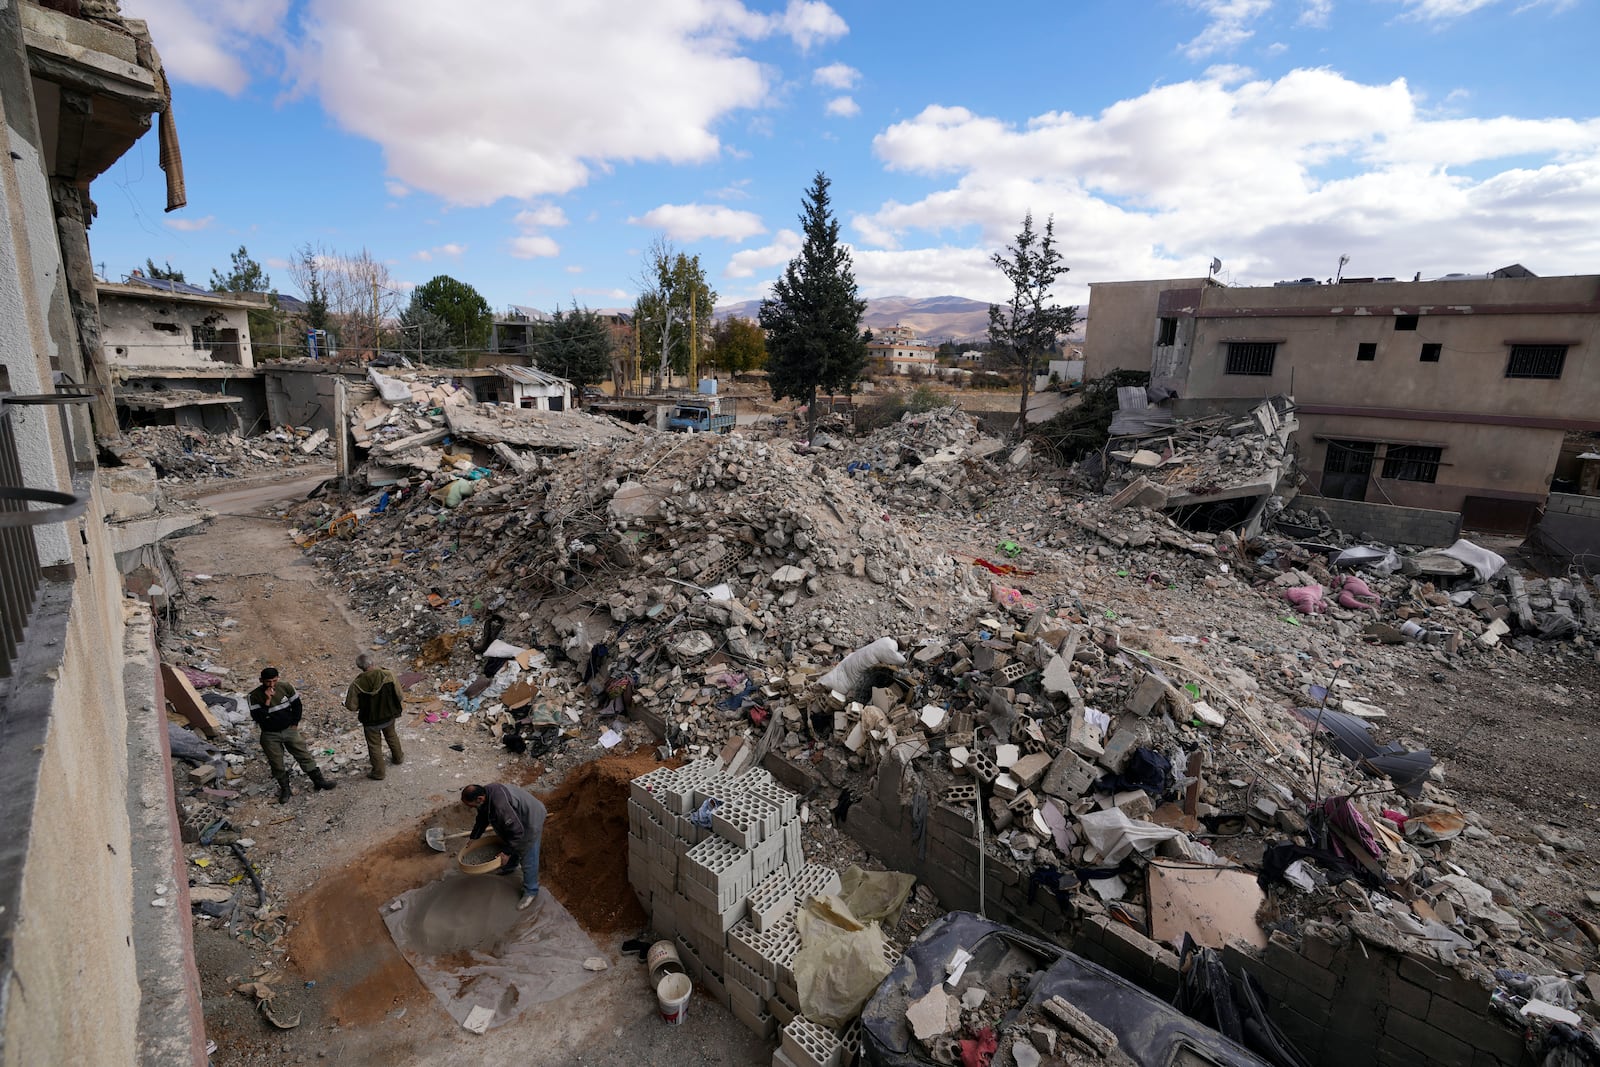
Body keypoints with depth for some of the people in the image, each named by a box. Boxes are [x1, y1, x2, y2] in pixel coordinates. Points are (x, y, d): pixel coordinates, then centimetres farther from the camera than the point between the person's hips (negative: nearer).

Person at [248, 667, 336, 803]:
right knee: (277, 764, 7)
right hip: (270, 736, -1)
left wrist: (295, 723, 3)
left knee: (304, 755, 3)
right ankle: (285, 789, 24)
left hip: (289, 730, 1)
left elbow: (296, 704, 4)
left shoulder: (285, 687, -9)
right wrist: (267, 701, -29)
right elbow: (257, 717, -21)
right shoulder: (255, 695, -14)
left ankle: (318, 780, 13)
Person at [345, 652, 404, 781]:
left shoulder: (357, 684, -24)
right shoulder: (388, 675, -22)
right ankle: (398, 758, 49)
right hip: (389, 715, 2)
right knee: (391, 736, 29)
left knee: (374, 745, 17)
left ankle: (378, 772, 30)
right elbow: (399, 695, -16)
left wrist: (363, 705, 5)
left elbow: (351, 706, -17)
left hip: (370, 720, -2)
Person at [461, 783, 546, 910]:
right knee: (512, 845, 32)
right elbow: (482, 819, 9)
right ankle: (510, 867, 60)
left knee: (528, 860, 4)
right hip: (515, 819, 9)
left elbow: (517, 831, -32)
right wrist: (474, 838, 15)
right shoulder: (484, 795, -13)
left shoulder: (501, 806, -41)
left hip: (529, 822, -9)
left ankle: (530, 891, 23)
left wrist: (507, 853, -24)